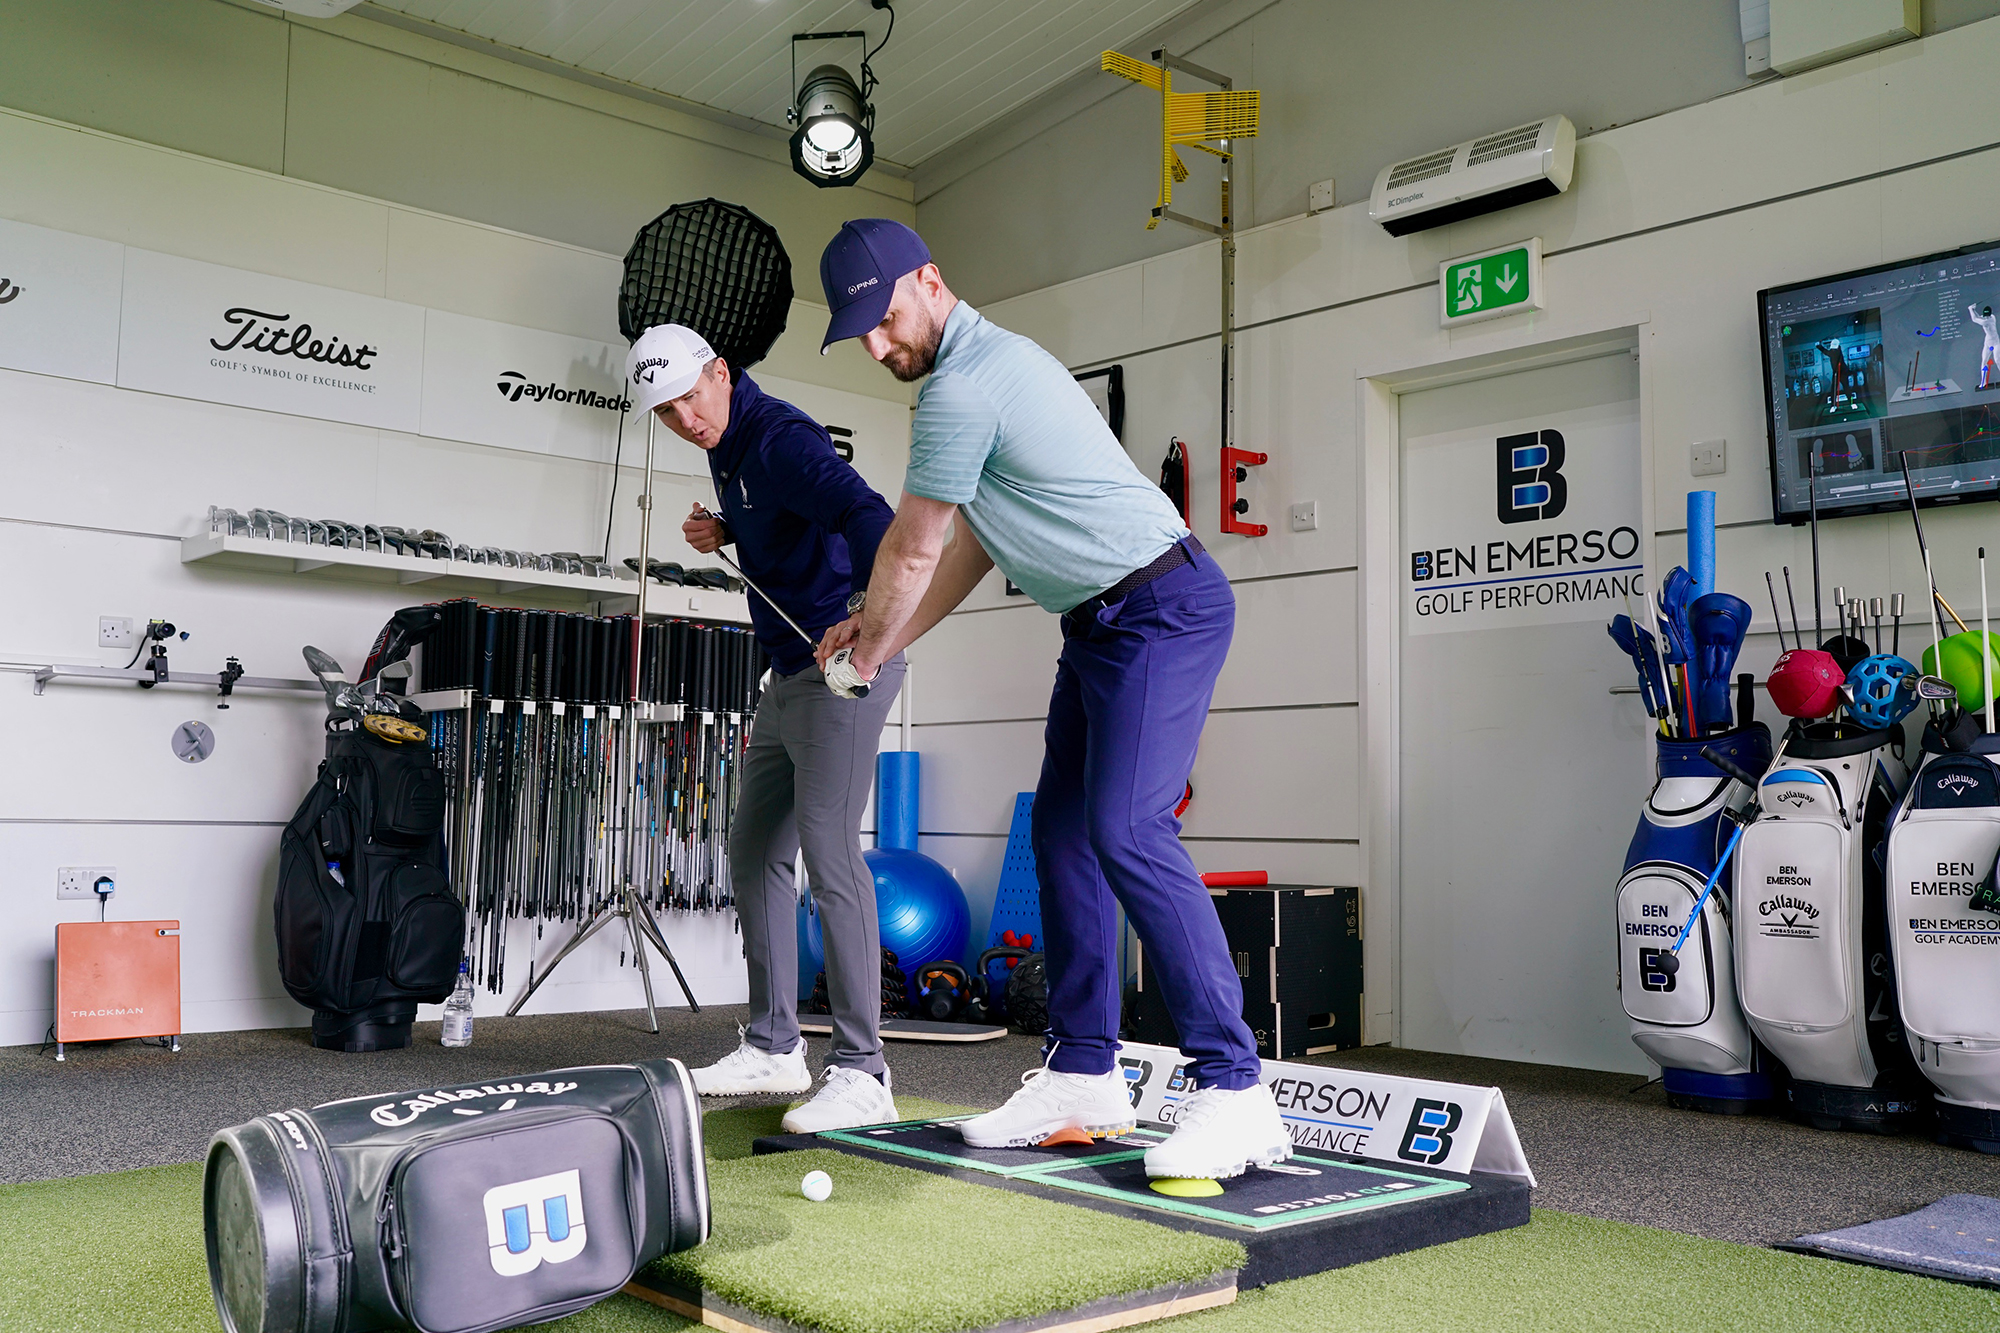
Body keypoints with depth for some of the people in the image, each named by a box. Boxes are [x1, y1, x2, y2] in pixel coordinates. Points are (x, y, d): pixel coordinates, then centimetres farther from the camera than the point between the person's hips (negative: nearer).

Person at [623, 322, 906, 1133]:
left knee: (828, 853, -16)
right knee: (754, 853, 12)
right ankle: (775, 1047, 22)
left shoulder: (779, 437, -16)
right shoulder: (726, 449, 14)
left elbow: (862, 514, -33)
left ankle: (860, 1071, -12)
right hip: (789, 675, 11)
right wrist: (724, 536, 6)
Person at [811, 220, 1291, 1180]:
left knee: (1126, 829, -21)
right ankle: (1084, 1073, 12)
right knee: (1062, 827, 7)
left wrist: (864, 654, 10)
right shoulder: (993, 357, 17)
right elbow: (975, 544, 21)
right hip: (1105, 623, 11)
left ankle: (1234, 1091, -18)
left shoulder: (962, 387, -17)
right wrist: (881, 638, 21)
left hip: (1159, 608, -11)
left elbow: (910, 552, -7)